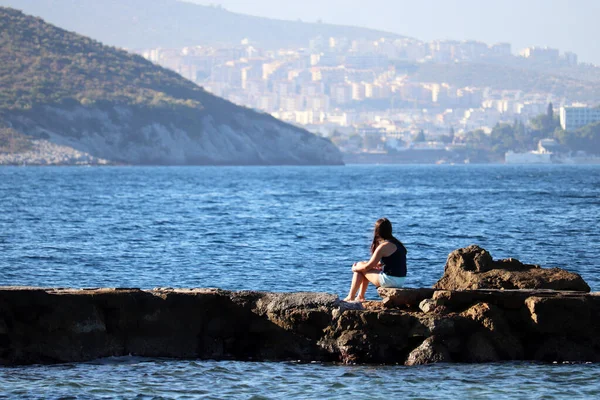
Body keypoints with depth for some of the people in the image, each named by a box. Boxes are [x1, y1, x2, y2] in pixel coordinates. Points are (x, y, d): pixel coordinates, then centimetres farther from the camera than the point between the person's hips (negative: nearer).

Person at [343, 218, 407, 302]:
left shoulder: (383, 247, -16)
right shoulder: (397, 243, 10)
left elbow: (368, 267, -9)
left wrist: (355, 268, 9)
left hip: (389, 281, -9)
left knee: (360, 267, 7)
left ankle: (350, 298, 17)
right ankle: (360, 297, 33)